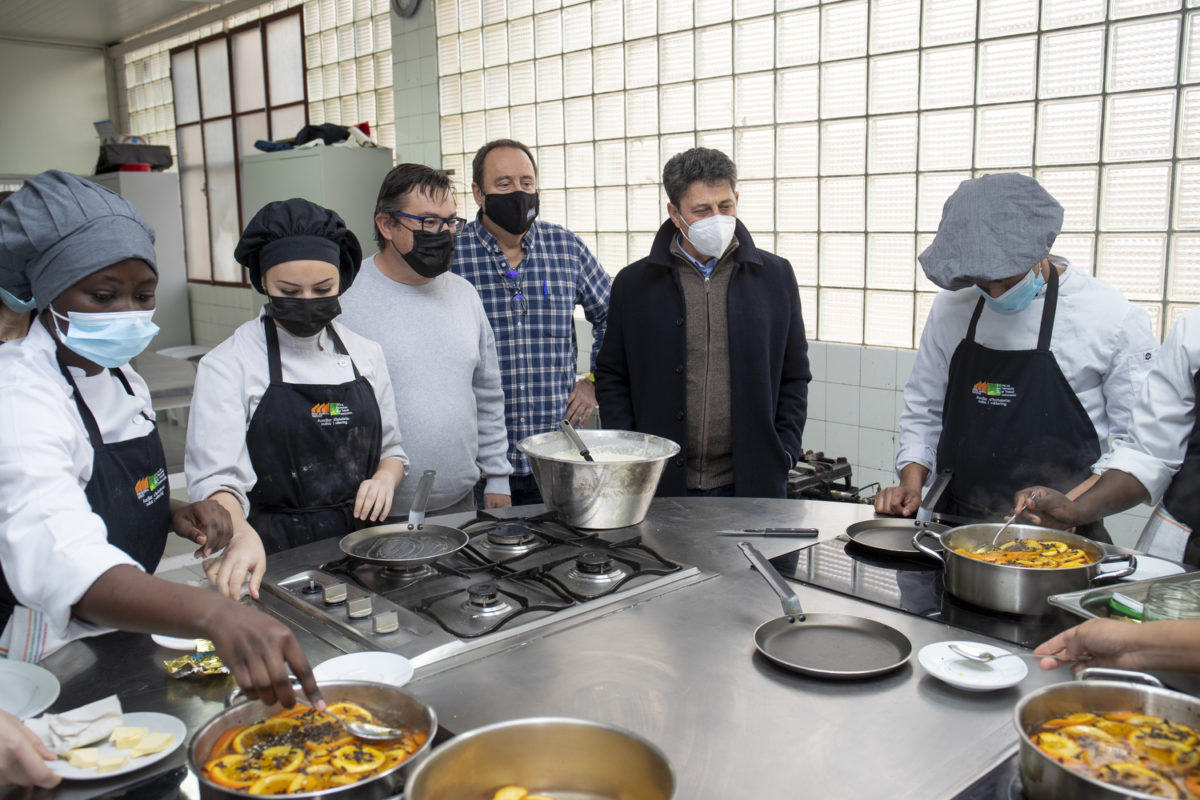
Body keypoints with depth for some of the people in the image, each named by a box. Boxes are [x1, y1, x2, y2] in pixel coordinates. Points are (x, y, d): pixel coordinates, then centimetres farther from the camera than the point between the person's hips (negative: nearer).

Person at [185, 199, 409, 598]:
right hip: (275, 557, -3)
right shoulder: (228, 365, -4)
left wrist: (385, 477, -4)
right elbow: (214, 477, -12)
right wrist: (242, 536, -32)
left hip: (362, 548, 3)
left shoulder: (366, 355, 9)